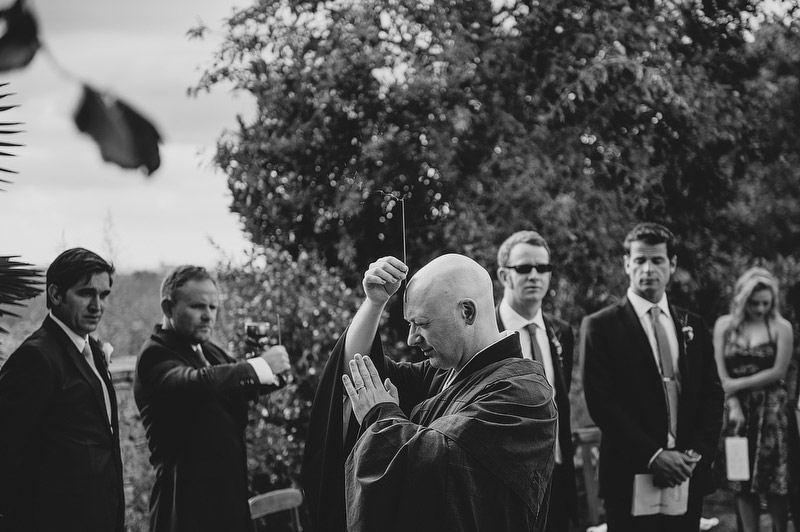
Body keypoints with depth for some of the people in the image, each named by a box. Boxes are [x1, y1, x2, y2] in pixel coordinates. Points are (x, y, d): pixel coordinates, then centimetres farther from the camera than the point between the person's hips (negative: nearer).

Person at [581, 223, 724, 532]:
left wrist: (697, 453, -5)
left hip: (688, 476, 4)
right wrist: (654, 456, -14)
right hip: (631, 478, -4)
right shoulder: (600, 327, -1)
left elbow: (712, 396, 11)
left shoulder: (694, 327, 13)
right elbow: (601, 403, -8)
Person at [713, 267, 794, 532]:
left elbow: (777, 372, -7)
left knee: (775, 483, -3)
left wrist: (738, 384, -9)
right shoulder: (724, 325, 5)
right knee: (742, 483, 3)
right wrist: (734, 406, -10)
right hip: (737, 409, 2)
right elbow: (721, 374, 1)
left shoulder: (781, 327, -1)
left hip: (772, 410, -2)